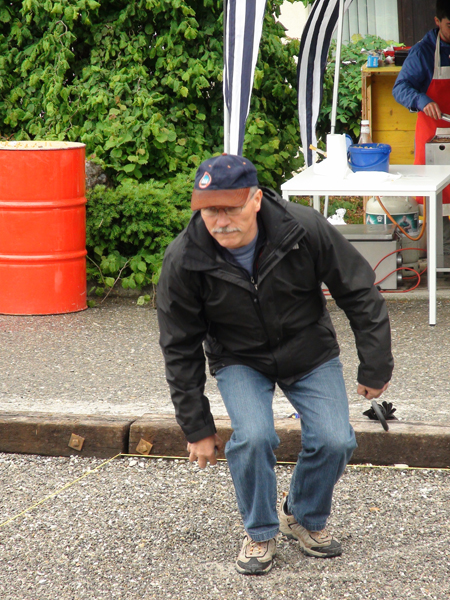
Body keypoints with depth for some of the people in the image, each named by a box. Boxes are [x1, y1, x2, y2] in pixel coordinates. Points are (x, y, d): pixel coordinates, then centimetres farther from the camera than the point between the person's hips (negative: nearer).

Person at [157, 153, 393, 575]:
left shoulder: (305, 230, -25)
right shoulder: (183, 260, -23)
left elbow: (360, 294, -11)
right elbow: (180, 349, -11)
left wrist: (375, 368, -6)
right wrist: (197, 428, -8)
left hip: (310, 354, 1)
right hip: (240, 361, -1)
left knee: (333, 441, -16)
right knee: (253, 437, -26)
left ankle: (304, 517, 15)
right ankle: (260, 534, -1)